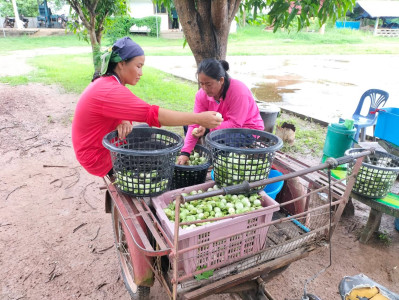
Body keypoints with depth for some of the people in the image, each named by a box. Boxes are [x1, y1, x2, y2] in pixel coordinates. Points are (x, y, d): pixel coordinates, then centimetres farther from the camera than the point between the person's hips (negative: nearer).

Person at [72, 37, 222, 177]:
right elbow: (153, 114, -35)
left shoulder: (106, 82, 2)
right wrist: (198, 118, -33)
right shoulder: (111, 91, -30)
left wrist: (124, 121, -22)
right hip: (99, 157, -9)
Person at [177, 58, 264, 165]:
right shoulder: (202, 94, -13)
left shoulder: (239, 92, -30)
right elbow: (195, 123, -18)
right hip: (222, 126, 6)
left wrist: (208, 128, -40)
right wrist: (185, 153, -27)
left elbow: (235, 124, -29)